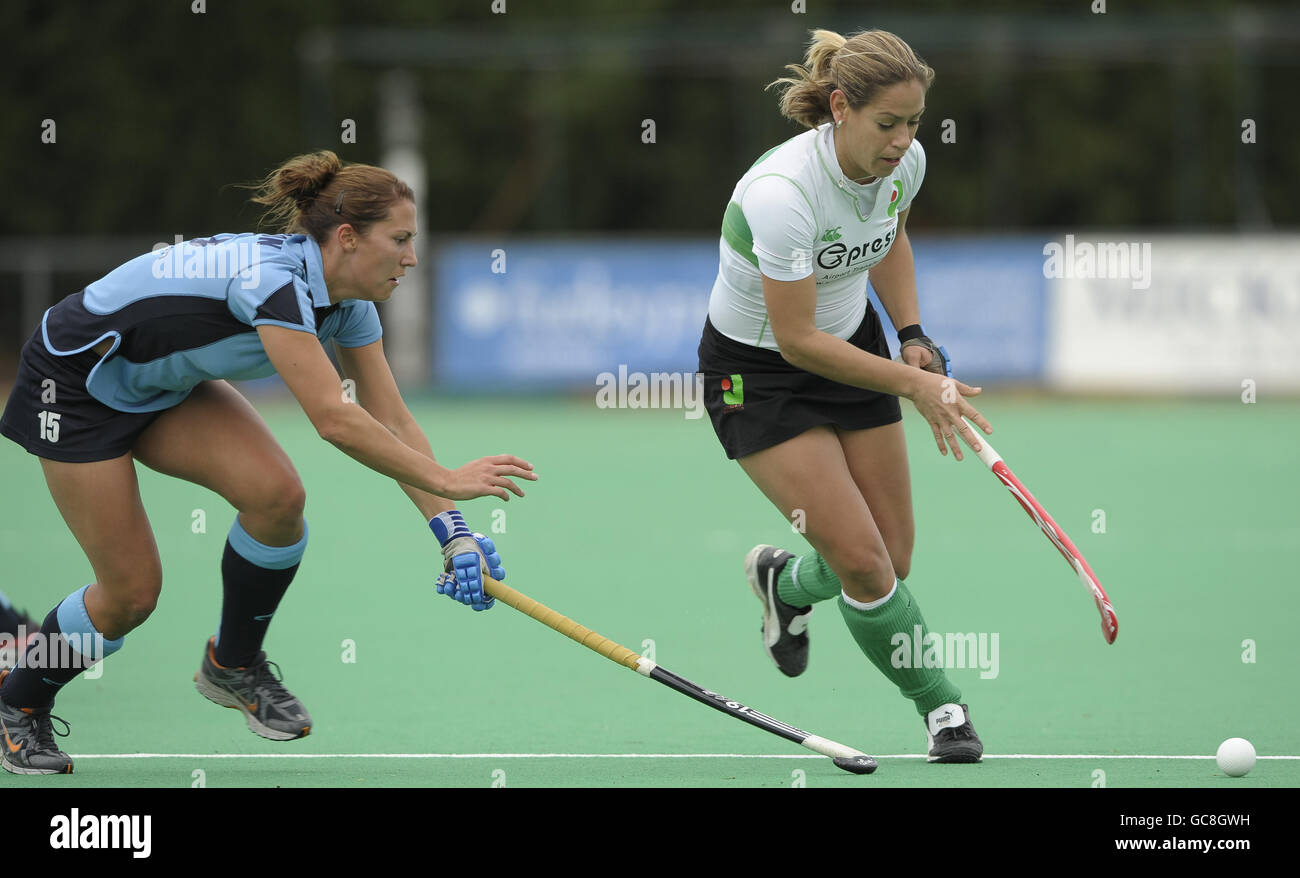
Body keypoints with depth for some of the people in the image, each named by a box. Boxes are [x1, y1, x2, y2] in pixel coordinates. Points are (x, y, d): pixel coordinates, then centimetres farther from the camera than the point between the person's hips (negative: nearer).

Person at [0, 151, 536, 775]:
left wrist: (452, 533, -15)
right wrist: (444, 481, -36)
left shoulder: (347, 305, -9)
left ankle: (233, 664, 7)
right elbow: (334, 420, -40)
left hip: (165, 386, 8)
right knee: (130, 593, -8)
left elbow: (392, 423, -6)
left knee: (277, 494, -16)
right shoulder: (274, 279, -35)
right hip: (75, 380, -8)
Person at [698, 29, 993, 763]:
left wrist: (913, 335, -1)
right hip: (758, 371, -6)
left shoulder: (905, 162, -13)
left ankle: (786, 583, 39)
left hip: (852, 343, 6)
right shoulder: (782, 192, -34)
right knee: (863, 562, -16)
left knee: (894, 563, 5)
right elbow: (797, 339, -28)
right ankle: (940, 704, 6)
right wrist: (915, 385, -26)